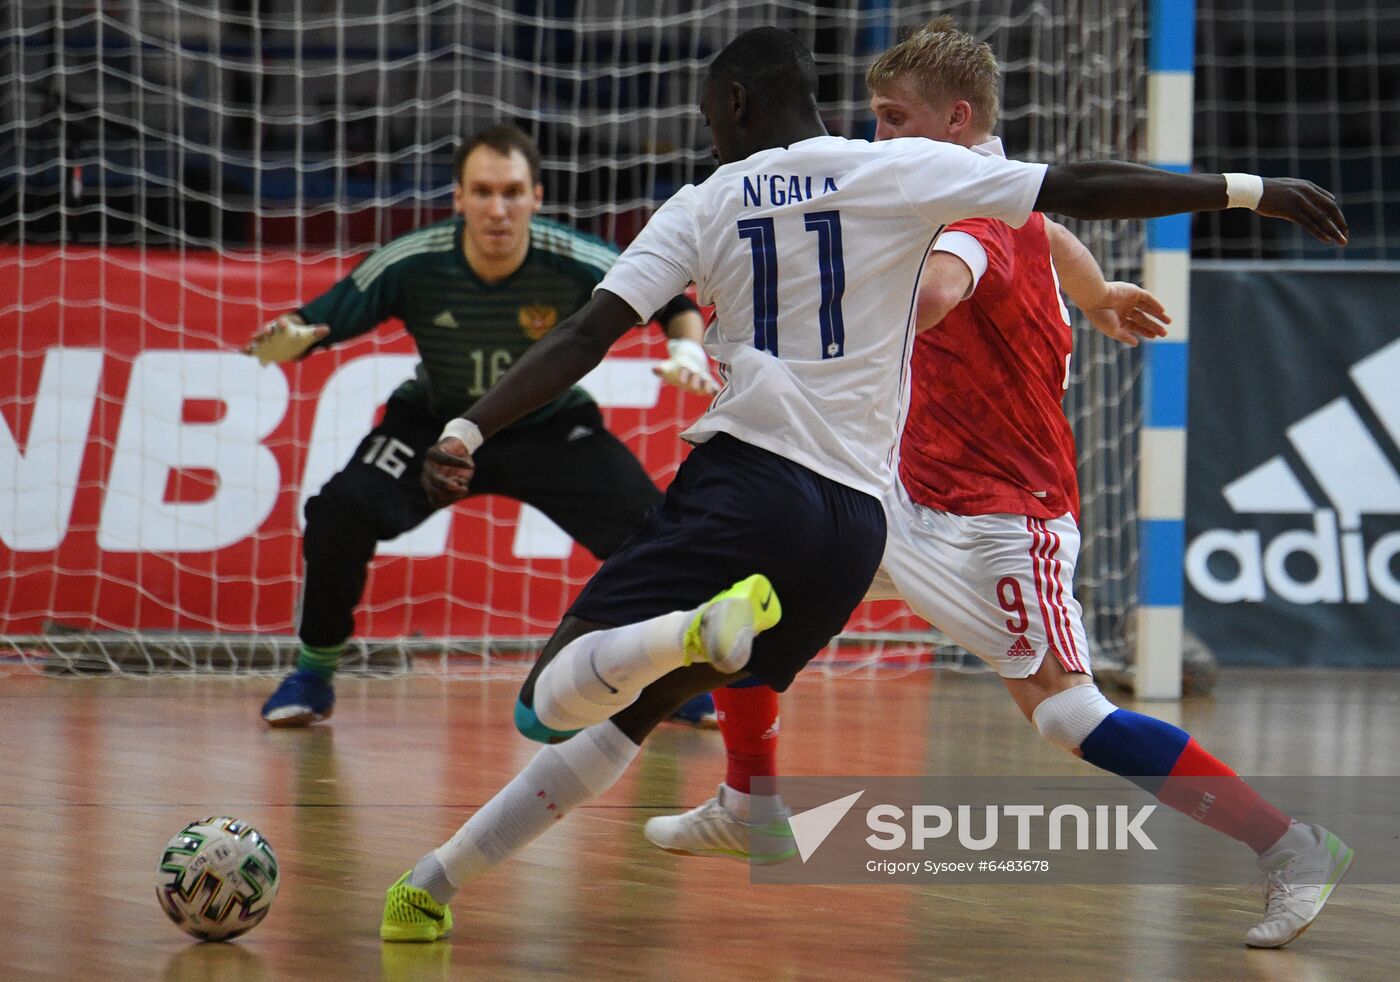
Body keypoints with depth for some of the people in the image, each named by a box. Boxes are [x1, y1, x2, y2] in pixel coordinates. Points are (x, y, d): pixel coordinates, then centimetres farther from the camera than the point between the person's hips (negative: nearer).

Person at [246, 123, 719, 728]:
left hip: (551, 428, 0)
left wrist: (688, 349, -33)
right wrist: (287, 341, -43)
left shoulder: (577, 265, -27)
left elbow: (676, 304, -11)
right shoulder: (412, 265, -27)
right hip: (435, 423, 0)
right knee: (338, 515, -24)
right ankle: (313, 675, 0)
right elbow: (321, 321, -20)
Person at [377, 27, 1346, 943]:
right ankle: (434, 881, 12)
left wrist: (467, 432, -4)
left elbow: (585, 336, -1)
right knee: (627, 714, 16)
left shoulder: (704, 207, 8)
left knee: (556, 699, -9)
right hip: (854, 519, 3)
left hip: (742, 482, -3)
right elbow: (1082, 189, 3)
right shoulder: (901, 171, 7)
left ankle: (697, 628, -38)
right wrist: (1251, 191, 8)